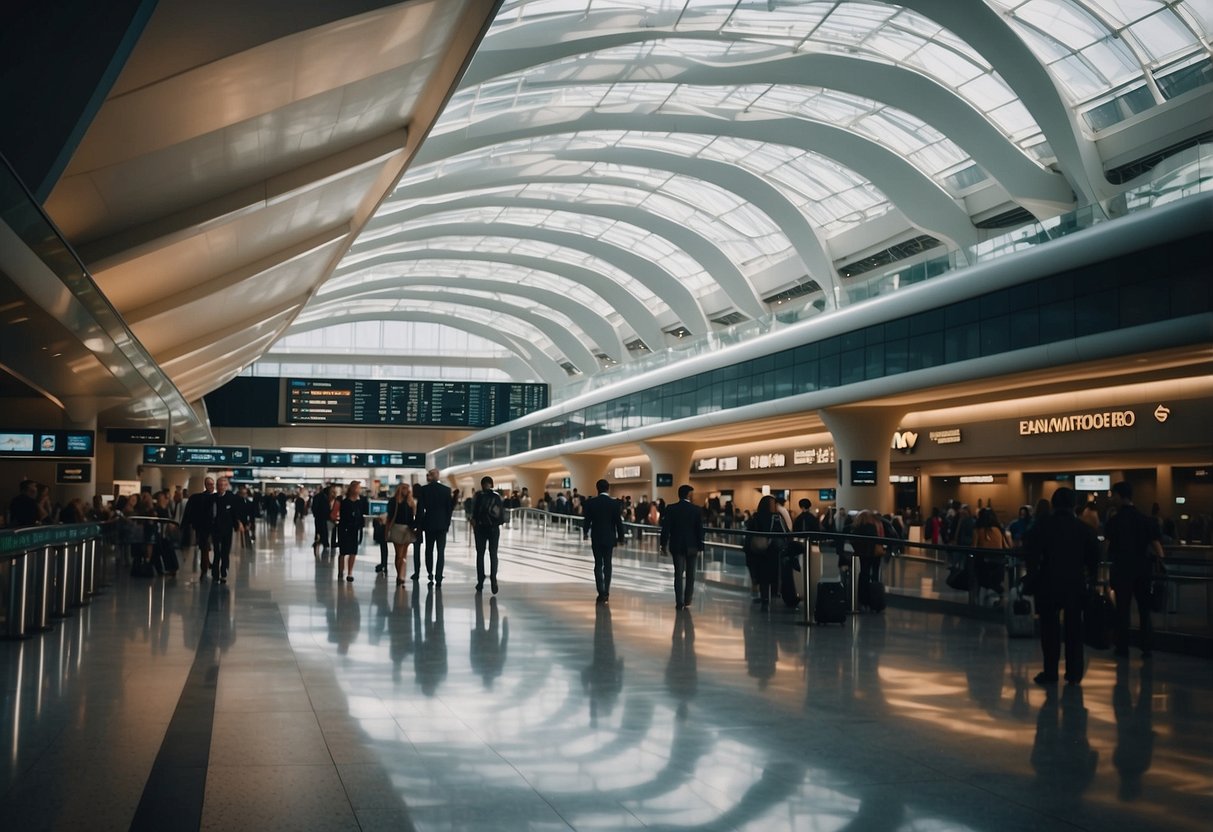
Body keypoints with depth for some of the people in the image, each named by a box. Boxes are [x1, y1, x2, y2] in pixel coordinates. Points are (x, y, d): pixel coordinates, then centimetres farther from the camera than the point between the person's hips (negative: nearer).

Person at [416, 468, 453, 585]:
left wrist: (419, 524, 4)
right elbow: (449, 508, 2)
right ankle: (438, 578, -6)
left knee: (429, 550, 15)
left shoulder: (424, 489, -5)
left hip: (429, 523, 0)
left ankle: (430, 573, 14)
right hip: (442, 524, 0)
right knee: (441, 551, 0)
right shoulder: (446, 490, -1)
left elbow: (420, 508, -4)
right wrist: (447, 524, 10)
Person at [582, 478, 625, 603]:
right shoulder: (614, 503, -7)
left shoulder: (590, 502, -6)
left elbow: (587, 520, -2)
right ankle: (606, 592, 9)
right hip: (609, 537, 0)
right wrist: (620, 537, 5)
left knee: (598, 564, 4)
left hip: (596, 537, 0)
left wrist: (585, 533, 16)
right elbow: (619, 522, -6)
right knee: (607, 564, 11)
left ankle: (601, 593, -5)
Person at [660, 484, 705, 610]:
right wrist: (700, 547, 2)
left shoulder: (671, 509, -5)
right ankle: (687, 601, 12)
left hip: (677, 545, 1)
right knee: (690, 575, 11)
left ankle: (679, 602, -1)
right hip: (692, 546, -1)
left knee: (678, 574, 4)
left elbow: (665, 528, -6)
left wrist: (664, 545, 2)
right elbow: (700, 530, -5)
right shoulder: (697, 510, -7)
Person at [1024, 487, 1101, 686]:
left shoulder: (1042, 526, -4)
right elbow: (1094, 557, 7)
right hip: (1075, 583, 2)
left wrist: (1032, 577, 3)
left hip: (1049, 582, -2)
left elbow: (1032, 555, -7)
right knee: (1074, 629, 9)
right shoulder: (1084, 528, 3)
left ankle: (1050, 672, 4)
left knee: (1050, 628, 5)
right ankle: (1074, 673, 9)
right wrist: (1090, 578, 18)